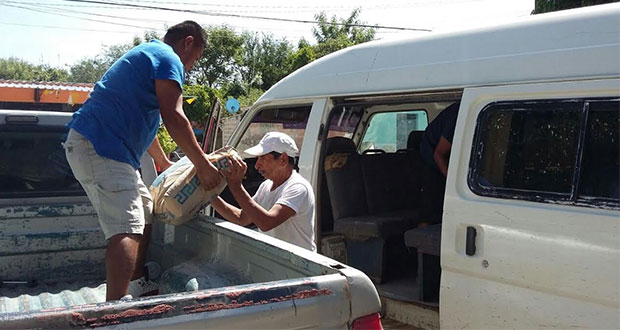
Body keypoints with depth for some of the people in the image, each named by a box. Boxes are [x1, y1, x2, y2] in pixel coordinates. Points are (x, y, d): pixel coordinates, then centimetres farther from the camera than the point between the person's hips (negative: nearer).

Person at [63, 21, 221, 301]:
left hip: (90, 144, 11)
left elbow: (141, 120, 36)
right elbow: (174, 118, -17)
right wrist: (202, 165, -11)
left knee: (144, 213, 19)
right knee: (127, 229, -20)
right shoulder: (169, 59, -5)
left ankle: (137, 286, 28)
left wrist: (164, 162, 43)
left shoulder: (147, 54, 28)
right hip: (100, 147, -11)